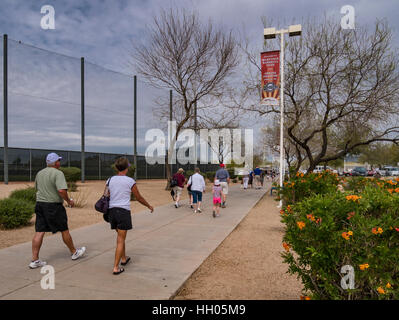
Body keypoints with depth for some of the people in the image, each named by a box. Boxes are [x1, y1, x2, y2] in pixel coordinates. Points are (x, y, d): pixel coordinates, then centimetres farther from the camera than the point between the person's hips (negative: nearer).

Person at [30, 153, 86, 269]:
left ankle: (34, 260, 8)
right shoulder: (58, 173, -15)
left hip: (40, 204, 7)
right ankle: (74, 252, 24)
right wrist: (69, 201, -12)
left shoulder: (39, 173, 11)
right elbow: (62, 190, -25)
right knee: (64, 230, 8)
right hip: (54, 206, -7)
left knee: (39, 232, 7)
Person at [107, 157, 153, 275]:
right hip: (123, 211, -5)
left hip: (112, 211, 5)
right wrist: (149, 206, 16)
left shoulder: (110, 180, 6)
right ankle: (116, 268, 1)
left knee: (120, 237, 23)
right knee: (120, 240, 0)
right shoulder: (130, 181, -7)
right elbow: (138, 198, 1)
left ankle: (123, 258, 38)